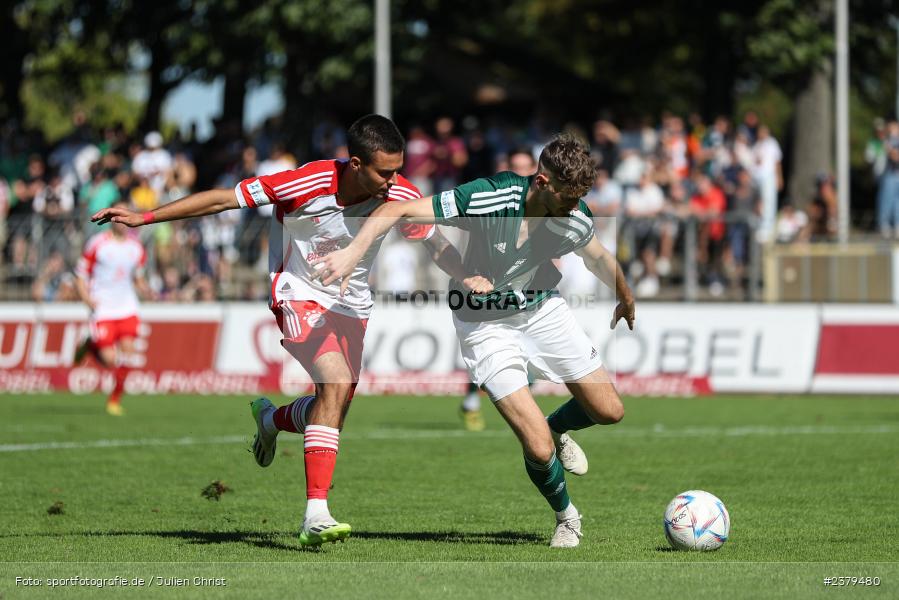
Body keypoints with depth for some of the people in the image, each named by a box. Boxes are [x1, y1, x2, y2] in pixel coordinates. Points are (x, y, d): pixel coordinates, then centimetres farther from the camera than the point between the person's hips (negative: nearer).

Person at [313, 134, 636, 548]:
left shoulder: (576, 218, -16)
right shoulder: (489, 199, -33)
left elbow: (599, 258, 9)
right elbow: (400, 210, -32)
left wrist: (626, 299, 27)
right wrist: (353, 252, -46)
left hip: (543, 310, 5)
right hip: (486, 325, -5)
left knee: (609, 412, 8)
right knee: (539, 451, -13)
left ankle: (556, 428, 43)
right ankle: (566, 517, 19)